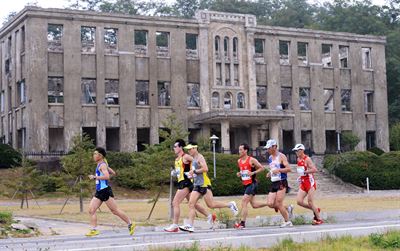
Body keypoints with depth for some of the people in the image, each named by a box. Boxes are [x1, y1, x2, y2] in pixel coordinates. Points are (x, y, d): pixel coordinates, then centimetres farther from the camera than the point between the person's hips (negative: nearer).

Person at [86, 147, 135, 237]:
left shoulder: (102, 165, -12)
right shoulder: (100, 165, 17)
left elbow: (107, 176, -28)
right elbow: (113, 172, 28)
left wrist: (95, 177, -24)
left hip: (105, 191, -10)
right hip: (99, 192, 10)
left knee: (115, 210, -3)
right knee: (91, 210, -2)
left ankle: (130, 224, 7)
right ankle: (94, 230, -2)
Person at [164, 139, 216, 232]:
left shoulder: (185, 157, -9)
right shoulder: (177, 159, 17)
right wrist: (174, 173, 8)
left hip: (186, 182, -10)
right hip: (181, 182, 10)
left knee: (175, 203, -12)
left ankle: (174, 225, -11)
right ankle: (209, 216, 26)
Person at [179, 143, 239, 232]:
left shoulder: (199, 157, -10)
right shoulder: (193, 159, 19)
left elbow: (205, 169, -23)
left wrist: (194, 171, -17)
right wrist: (192, 174, 15)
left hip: (204, 184, -9)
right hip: (197, 185, 9)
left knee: (211, 205, -7)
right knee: (191, 204, -3)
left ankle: (230, 205, 11)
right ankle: (190, 226, -7)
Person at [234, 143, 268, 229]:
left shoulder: (251, 160, -12)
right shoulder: (239, 161, 10)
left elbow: (262, 168, -7)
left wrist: (253, 173, -19)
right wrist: (239, 174, 5)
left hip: (252, 184, -8)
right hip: (246, 185, 8)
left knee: (244, 202, -14)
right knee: (254, 205, 11)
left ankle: (242, 223, -11)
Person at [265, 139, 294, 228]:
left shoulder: (281, 156, -7)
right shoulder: (270, 158, 16)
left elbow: (289, 169, -14)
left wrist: (278, 170, -23)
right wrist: (270, 173, 9)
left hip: (282, 182, -8)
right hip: (274, 183, 8)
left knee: (279, 203, -12)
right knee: (270, 204, -4)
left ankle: (287, 222, 3)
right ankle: (288, 209, 17)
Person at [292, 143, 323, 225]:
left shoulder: (307, 159, -12)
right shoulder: (298, 159, 12)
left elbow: (315, 170, -23)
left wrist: (304, 172, -24)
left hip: (310, 182, -8)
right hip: (303, 183, 8)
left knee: (310, 202, -8)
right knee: (299, 201, -3)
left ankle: (319, 219, 5)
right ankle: (316, 210, 16)